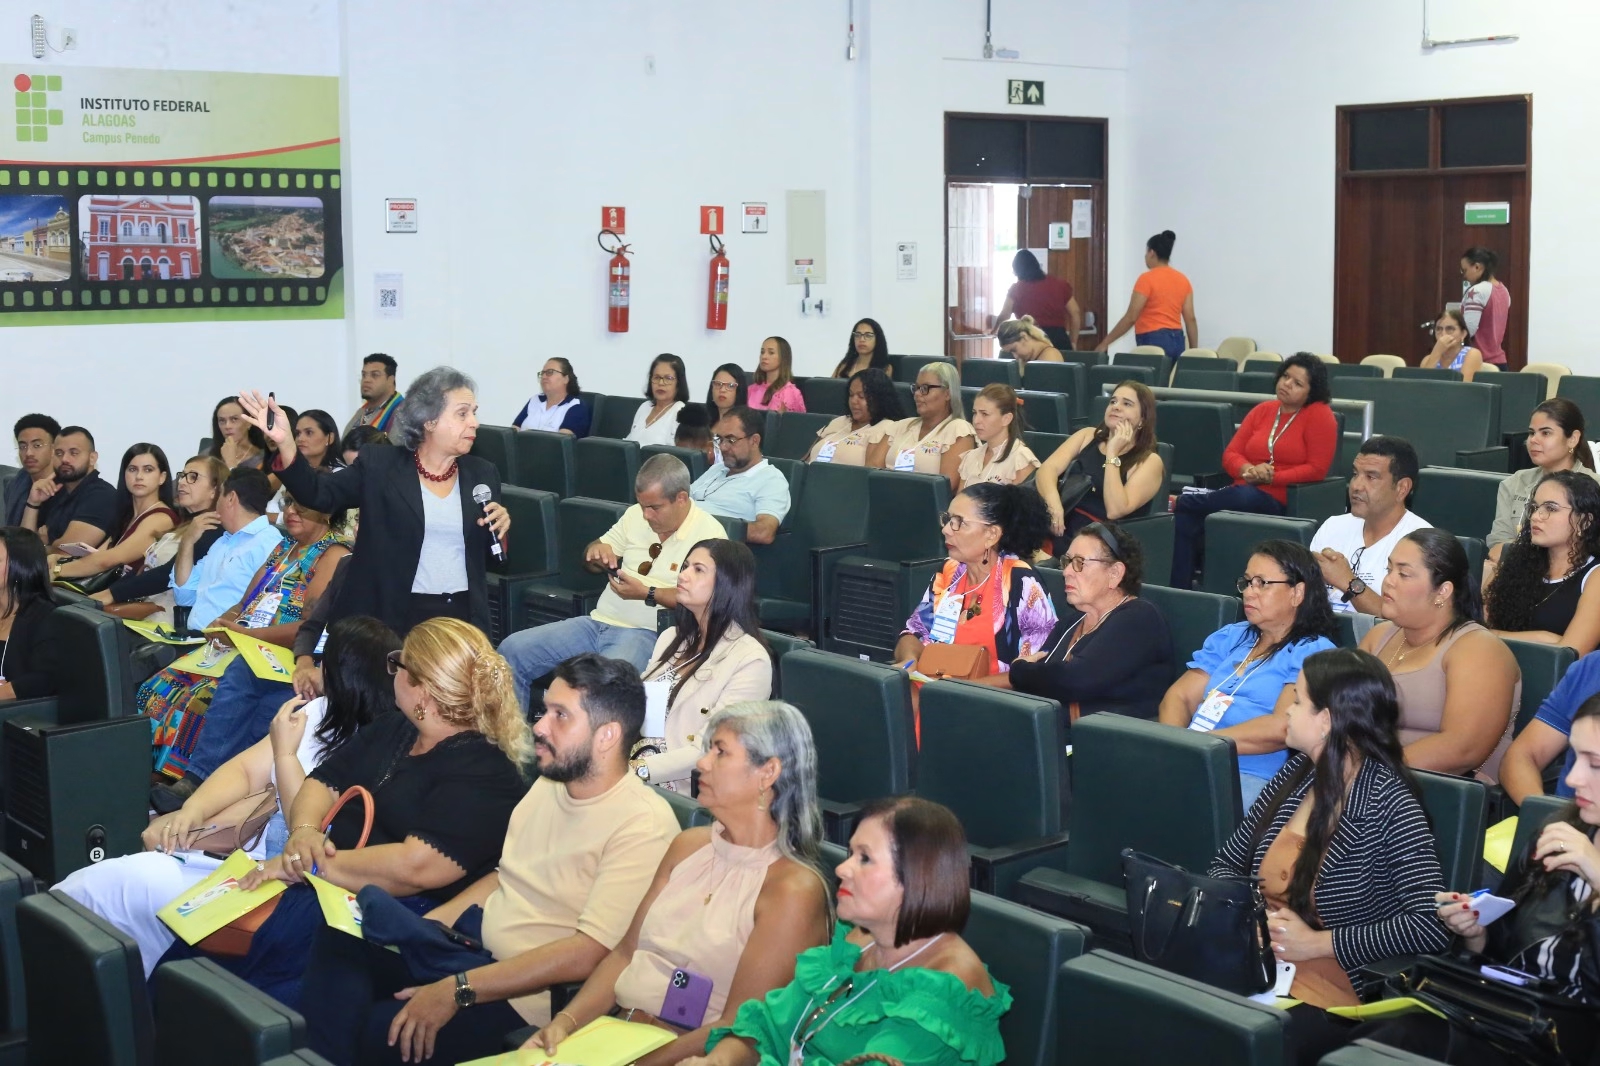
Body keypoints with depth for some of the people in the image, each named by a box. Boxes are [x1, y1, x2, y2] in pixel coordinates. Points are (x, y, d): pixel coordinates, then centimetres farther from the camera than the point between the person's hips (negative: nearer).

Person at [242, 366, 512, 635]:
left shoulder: (482, 473, 7)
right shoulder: (380, 465, 0)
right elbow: (319, 493, -12)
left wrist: (500, 529, -7)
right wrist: (284, 442, -26)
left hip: (463, 616, 3)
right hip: (393, 616, -2)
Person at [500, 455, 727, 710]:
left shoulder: (708, 533, -8)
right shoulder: (635, 515, 12)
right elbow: (590, 563, 23)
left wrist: (648, 594, -20)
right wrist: (596, 550, -2)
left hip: (647, 633, -7)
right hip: (598, 621, 7)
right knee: (512, 650, -4)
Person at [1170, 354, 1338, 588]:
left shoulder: (1320, 415, 2)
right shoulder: (1263, 410, 20)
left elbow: (1316, 469, -5)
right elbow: (1230, 454, 15)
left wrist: (1270, 478, -12)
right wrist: (1249, 470, -8)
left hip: (1281, 501, -6)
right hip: (1245, 491, 6)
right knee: (1186, 518, -28)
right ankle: (1178, 590, -28)